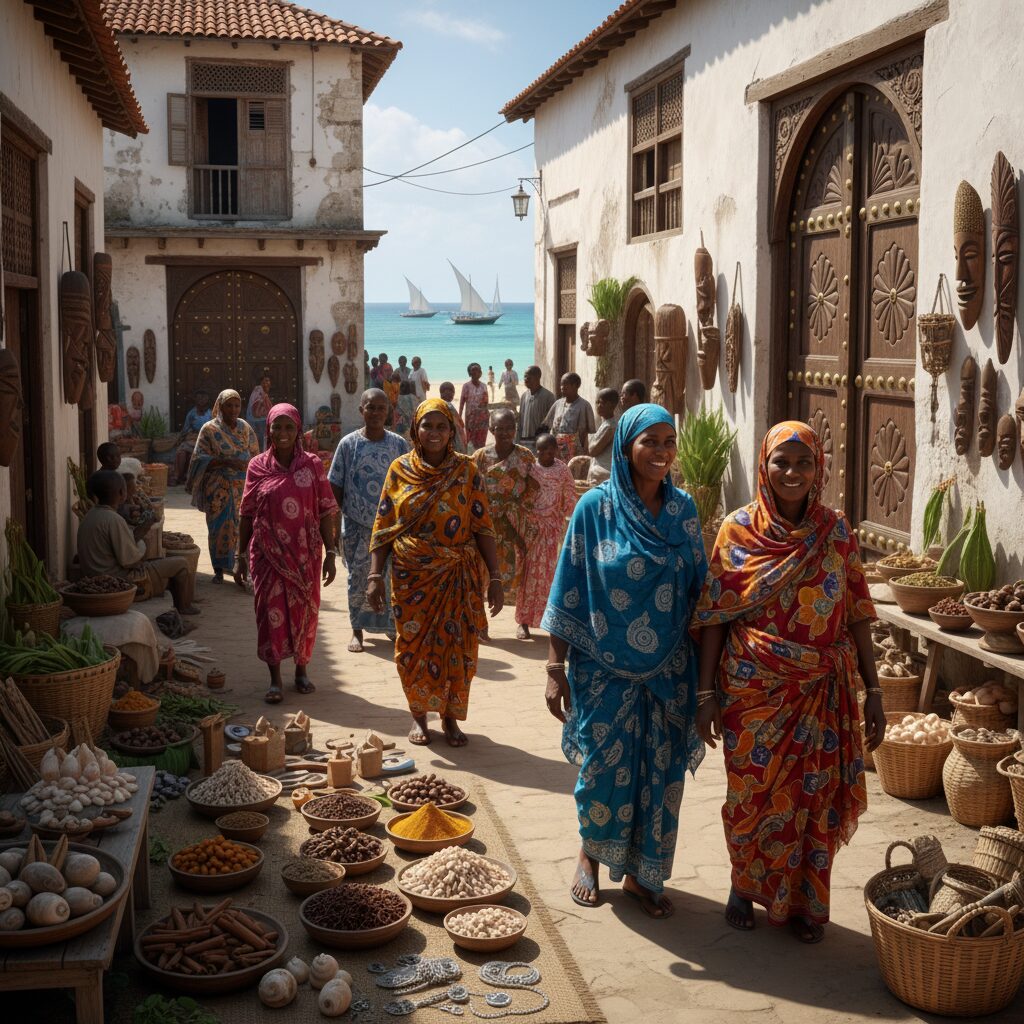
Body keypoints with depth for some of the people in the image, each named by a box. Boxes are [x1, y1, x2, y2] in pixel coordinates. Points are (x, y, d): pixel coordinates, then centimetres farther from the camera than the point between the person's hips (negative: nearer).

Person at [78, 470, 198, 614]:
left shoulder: (90, 516, 5)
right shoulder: (114, 520, -26)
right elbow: (129, 561, -24)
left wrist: (135, 535, 5)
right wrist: (140, 540, -6)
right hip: (122, 579, -10)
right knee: (181, 564, 2)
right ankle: (184, 606, 22)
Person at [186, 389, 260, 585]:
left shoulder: (245, 428, 9)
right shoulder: (209, 429, -3)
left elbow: (255, 455, 15)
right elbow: (201, 459, -9)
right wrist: (226, 461, -20)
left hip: (243, 486, 3)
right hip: (218, 488, -3)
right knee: (220, 526, -2)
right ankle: (219, 569, 7)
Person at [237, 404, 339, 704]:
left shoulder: (312, 465, -1)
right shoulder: (257, 467, 1)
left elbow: (326, 511, 0)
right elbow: (247, 514, 5)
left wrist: (330, 553, -4)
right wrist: (241, 556, 4)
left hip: (304, 553, 0)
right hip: (269, 553, 0)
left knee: (304, 610, 8)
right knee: (270, 610, 0)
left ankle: (301, 670, 25)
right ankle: (275, 679, 8)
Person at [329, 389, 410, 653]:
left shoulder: (399, 445, 1)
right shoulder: (349, 444, -3)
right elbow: (335, 485, 1)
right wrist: (336, 518, -1)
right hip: (357, 525, -1)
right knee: (358, 577, 7)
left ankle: (392, 625, 24)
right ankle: (357, 630, 19)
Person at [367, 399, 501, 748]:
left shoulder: (467, 470, -1)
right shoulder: (400, 469, 1)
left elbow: (483, 527, -2)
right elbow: (383, 527, 2)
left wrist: (494, 577, -6)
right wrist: (375, 576, -5)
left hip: (457, 577, 0)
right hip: (412, 576, 1)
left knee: (456, 645, 4)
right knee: (414, 644, 7)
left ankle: (450, 716, 21)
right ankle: (419, 715, 25)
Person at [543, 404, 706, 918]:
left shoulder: (684, 510, 2)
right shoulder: (596, 506, -8)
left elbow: (698, 590, 7)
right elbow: (569, 591, -6)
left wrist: (706, 666, 5)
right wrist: (556, 668, -8)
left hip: (667, 670, 3)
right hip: (605, 668, -3)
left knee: (661, 773, 8)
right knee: (602, 767, 7)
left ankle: (640, 873, 26)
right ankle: (590, 858, 33)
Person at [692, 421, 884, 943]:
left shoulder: (836, 530, 1)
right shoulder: (739, 528, -4)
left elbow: (857, 613, 3)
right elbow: (713, 615, -2)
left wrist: (873, 690, 1)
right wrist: (707, 693, -5)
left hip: (822, 693, 1)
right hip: (755, 689, -1)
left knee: (815, 797, 6)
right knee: (753, 794, 8)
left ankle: (804, 901, 25)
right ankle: (744, 886, 31)